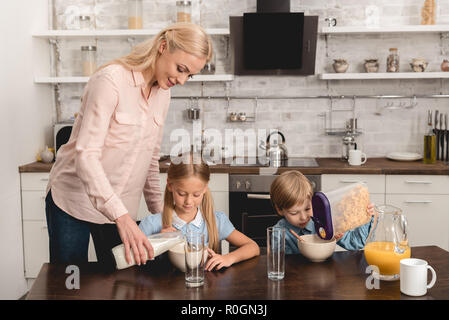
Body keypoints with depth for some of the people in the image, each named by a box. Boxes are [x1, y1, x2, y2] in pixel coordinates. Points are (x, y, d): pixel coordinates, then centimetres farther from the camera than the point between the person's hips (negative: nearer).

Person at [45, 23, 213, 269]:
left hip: (121, 209, 6)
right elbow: (86, 155, -27)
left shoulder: (162, 93, 4)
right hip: (73, 201, -5)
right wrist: (121, 217, -35)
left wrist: (159, 212, 6)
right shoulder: (111, 80, -19)